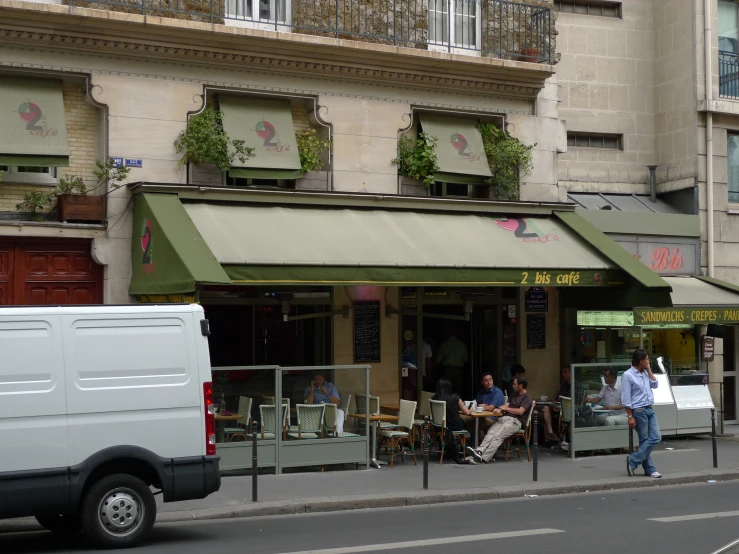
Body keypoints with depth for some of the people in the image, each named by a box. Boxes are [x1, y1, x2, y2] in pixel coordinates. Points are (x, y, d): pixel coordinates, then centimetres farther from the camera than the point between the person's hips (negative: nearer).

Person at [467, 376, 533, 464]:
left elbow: (520, 411, -9)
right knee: (490, 433, -22)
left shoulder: (527, 397, 4)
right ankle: (480, 450, -42)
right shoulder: (513, 396, 30)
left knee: (498, 436, -29)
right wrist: (499, 409, -6)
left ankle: (484, 457, -42)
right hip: (504, 418, 7)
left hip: (515, 421, -7)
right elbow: (505, 405, 17)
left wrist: (506, 408, 1)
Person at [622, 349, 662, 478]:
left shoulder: (645, 373, 12)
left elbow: (655, 385, 13)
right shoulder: (628, 375, -12)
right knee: (645, 440, -3)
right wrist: (630, 417, -16)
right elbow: (626, 398, -14)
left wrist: (649, 370, 6)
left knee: (656, 438, 3)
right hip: (639, 411, -8)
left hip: (649, 409, 8)